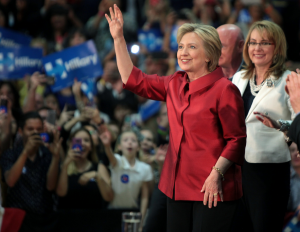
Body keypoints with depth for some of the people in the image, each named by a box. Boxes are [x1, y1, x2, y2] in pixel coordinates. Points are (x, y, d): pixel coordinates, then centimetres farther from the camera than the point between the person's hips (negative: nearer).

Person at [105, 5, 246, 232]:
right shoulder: (175, 84, 12)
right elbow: (134, 79, 20)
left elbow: (236, 140, -11)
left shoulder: (224, 89, -9)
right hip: (178, 185, 7)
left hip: (212, 190, -7)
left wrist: (217, 174, -20)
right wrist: (118, 38, 17)